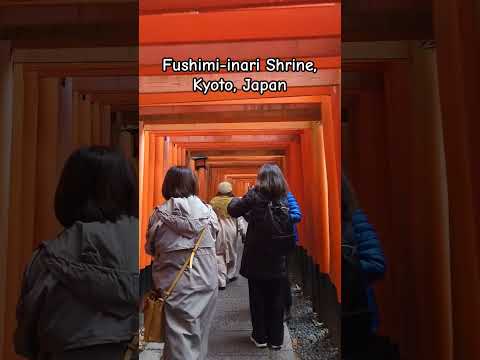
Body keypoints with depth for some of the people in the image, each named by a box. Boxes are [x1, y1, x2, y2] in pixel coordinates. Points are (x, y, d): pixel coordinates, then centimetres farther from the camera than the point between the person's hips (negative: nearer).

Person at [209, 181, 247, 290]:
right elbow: (240, 218, -5)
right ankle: (231, 275, 33)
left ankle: (221, 281, -2)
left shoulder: (213, 202, -1)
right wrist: (244, 232, 0)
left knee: (219, 255, 3)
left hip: (218, 231, 0)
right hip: (232, 231, 0)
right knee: (233, 253, 18)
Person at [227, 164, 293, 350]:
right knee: (276, 300, 13)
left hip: (256, 257, -2)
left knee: (257, 298, 13)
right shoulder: (285, 198, 0)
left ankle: (260, 336, 24)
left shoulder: (255, 195, -11)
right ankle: (276, 339, 23)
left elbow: (233, 210, -5)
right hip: (278, 259, 3)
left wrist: (236, 200, 17)